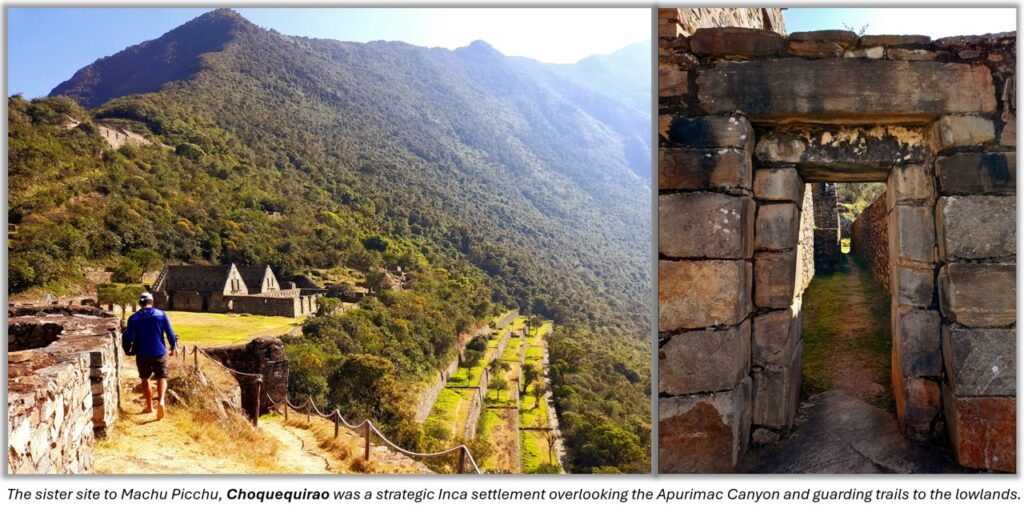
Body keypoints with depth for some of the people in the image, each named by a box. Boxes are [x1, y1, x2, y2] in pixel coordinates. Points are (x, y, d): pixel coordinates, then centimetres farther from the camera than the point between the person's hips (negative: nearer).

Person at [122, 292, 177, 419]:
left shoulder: (134, 318, -4)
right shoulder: (161, 314, -5)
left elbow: (129, 338, -6)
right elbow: (170, 333, -4)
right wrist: (173, 347, 10)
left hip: (142, 354, 1)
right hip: (159, 353, -1)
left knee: (145, 379, 18)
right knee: (162, 378, 9)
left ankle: (149, 406, 24)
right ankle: (161, 400, -16)